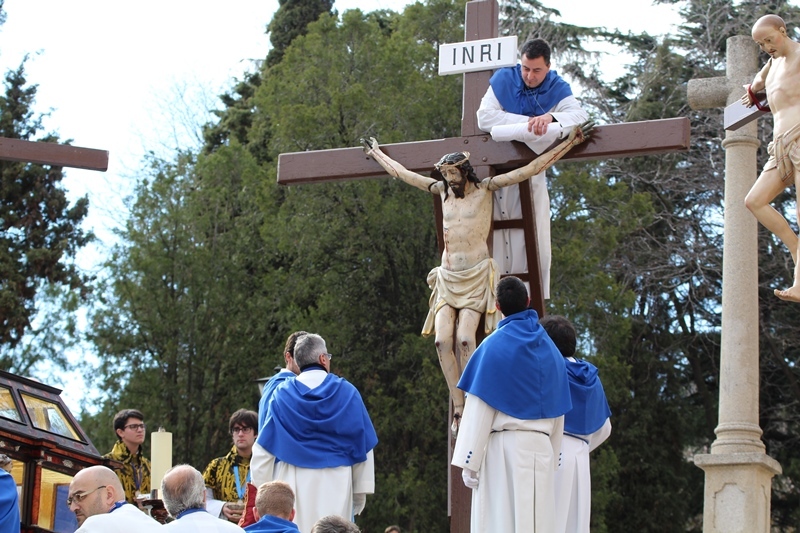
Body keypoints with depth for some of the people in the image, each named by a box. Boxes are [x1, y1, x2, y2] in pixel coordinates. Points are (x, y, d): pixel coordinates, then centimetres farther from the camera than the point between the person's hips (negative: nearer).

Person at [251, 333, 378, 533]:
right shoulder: (347, 392, 2)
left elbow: (264, 448, 1)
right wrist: (361, 491, 8)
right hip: (335, 485, 0)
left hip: (292, 483, 1)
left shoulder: (282, 394, 3)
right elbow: (362, 443, 3)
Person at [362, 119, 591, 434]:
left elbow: (532, 169, -2)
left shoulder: (485, 189, 1)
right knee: (442, 340, -14)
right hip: (448, 276, 4)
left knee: (465, 338, -22)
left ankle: (470, 404, -17)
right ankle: (458, 408, -11)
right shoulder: (442, 190, 12)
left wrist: (570, 142, -5)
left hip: (477, 275, -4)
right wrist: (376, 153, 35)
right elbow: (401, 173, 25)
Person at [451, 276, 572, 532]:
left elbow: (479, 408, -8)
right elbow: (558, 413, 13)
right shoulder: (551, 350, 11)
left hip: (503, 448, -4)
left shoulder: (493, 346, -4)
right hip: (541, 450, 4)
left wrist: (469, 462, -7)